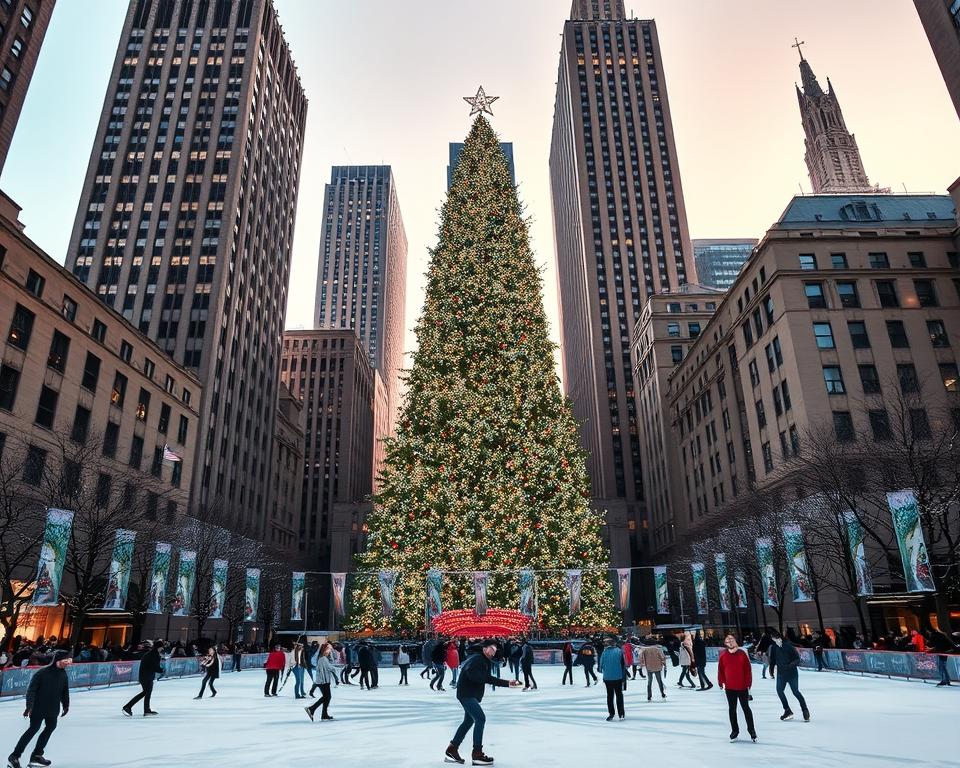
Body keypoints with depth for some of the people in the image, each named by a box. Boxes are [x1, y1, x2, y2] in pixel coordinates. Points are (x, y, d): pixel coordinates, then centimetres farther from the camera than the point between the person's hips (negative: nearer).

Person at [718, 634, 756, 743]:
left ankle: (751, 729, 25)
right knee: (732, 709, 11)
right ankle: (734, 730, 24)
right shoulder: (723, 655, -4)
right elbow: (720, 670, 2)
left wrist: (748, 684, -7)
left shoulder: (742, 653, -8)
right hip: (730, 688, 2)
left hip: (742, 687, -1)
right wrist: (720, 682, 2)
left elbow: (748, 669, -6)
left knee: (746, 708, 10)